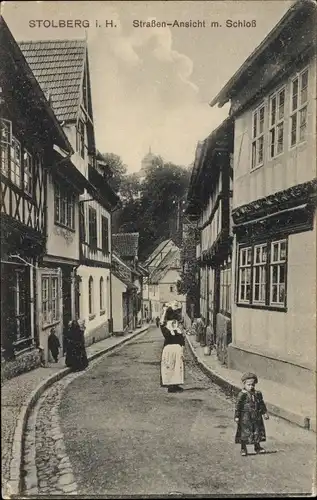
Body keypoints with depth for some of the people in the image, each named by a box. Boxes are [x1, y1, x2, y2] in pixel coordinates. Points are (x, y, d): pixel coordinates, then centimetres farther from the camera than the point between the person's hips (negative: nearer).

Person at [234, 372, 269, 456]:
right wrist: (236, 416, -14)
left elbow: (262, 404, 14)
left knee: (257, 431, 13)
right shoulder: (242, 394, -14)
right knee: (244, 433, 1)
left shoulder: (258, 394, 3)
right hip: (245, 417, -5)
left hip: (256, 417, 5)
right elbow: (238, 406, -13)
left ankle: (257, 447, 32)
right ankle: (243, 448, 16)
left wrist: (264, 413, 12)